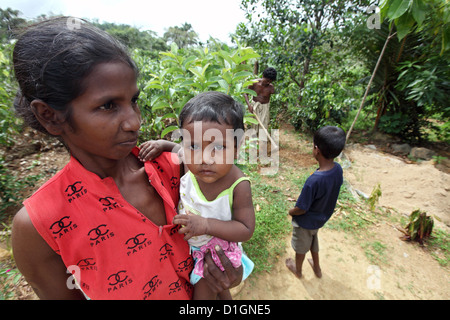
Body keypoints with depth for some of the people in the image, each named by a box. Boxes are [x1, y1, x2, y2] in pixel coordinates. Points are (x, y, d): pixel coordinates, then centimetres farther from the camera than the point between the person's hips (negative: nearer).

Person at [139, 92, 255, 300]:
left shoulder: (238, 186, -36)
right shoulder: (189, 162, -25)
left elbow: (246, 230, -28)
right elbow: (173, 147, -1)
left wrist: (207, 225, -38)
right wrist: (159, 145, -21)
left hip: (217, 249, -4)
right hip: (186, 243, 5)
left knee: (203, 291, 16)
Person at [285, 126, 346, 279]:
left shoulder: (313, 181, -41)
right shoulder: (338, 169, -18)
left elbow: (301, 209, -27)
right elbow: (329, 193, -2)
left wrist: (290, 211, -7)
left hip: (306, 221, -6)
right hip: (321, 218, 6)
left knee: (301, 246, 22)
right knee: (313, 241, 33)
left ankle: (297, 269, 51)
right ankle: (317, 268, 56)